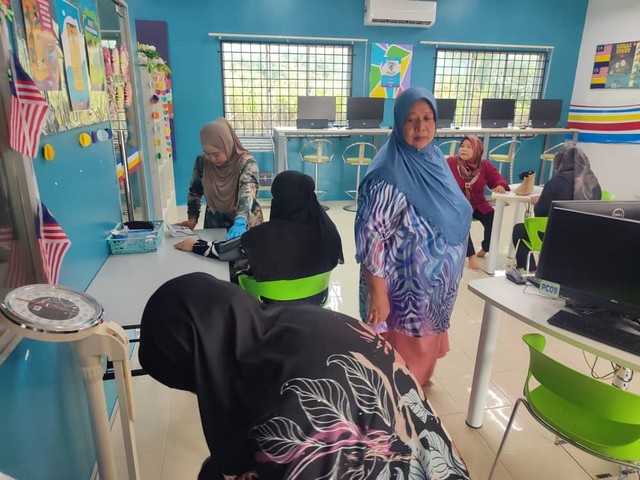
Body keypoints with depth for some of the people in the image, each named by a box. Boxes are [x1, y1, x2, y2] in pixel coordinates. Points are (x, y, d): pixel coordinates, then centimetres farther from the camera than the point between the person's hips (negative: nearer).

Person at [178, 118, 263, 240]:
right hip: (215, 223, 3)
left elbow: (247, 194, -33)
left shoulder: (246, 163, -18)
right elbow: (195, 192, 8)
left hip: (246, 225, -2)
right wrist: (192, 219, -6)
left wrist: (240, 223, -49)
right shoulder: (202, 161, -6)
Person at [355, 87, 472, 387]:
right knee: (401, 350, 12)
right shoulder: (388, 173, -24)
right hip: (404, 285, -8)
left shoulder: (434, 158, 1)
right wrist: (378, 294, -25)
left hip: (436, 282, 8)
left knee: (424, 340, 27)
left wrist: (456, 263, 17)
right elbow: (371, 237, -25)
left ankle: (419, 380, 52)